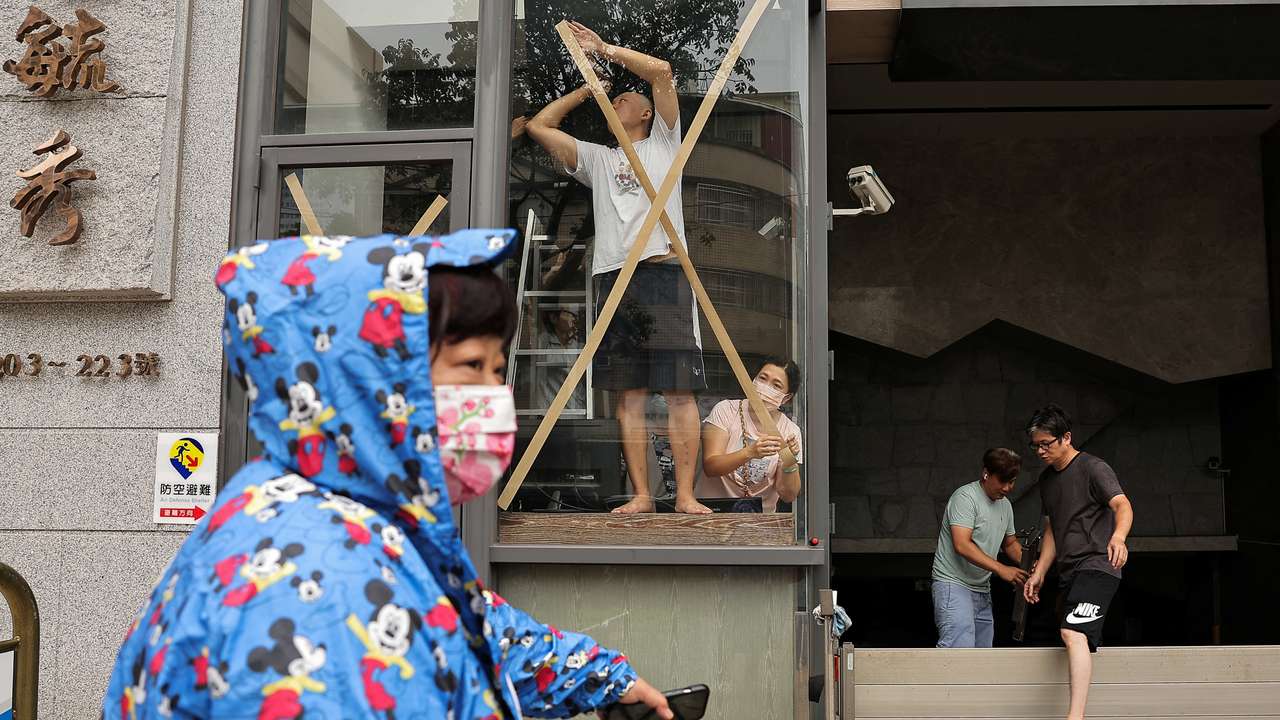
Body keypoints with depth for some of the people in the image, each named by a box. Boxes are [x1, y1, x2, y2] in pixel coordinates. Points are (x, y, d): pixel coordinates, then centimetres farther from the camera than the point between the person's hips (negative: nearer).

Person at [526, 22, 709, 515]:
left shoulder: (663, 143, 19)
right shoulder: (597, 158, 28)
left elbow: (662, 71, 8)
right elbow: (538, 127, 23)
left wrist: (605, 49, 15)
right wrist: (586, 89, 29)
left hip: (664, 273, -3)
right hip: (614, 279, 4)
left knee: (680, 391, -8)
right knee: (630, 395, -1)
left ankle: (685, 495, -9)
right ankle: (641, 495, 0)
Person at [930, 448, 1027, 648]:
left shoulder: (1005, 505, 16)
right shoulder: (965, 496, -12)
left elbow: (1010, 543, 28)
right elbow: (962, 545, -22)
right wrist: (1001, 569, -24)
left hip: (982, 590, 9)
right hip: (953, 583, -9)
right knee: (960, 647, -25)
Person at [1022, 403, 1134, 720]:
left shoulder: (1093, 468, -7)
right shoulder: (1047, 479, 17)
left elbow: (1122, 505, -22)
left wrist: (1118, 537, -43)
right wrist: (1039, 573, 20)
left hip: (1097, 565, -9)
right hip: (1068, 572, 9)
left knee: (1073, 634, -26)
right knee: (1085, 644, 9)